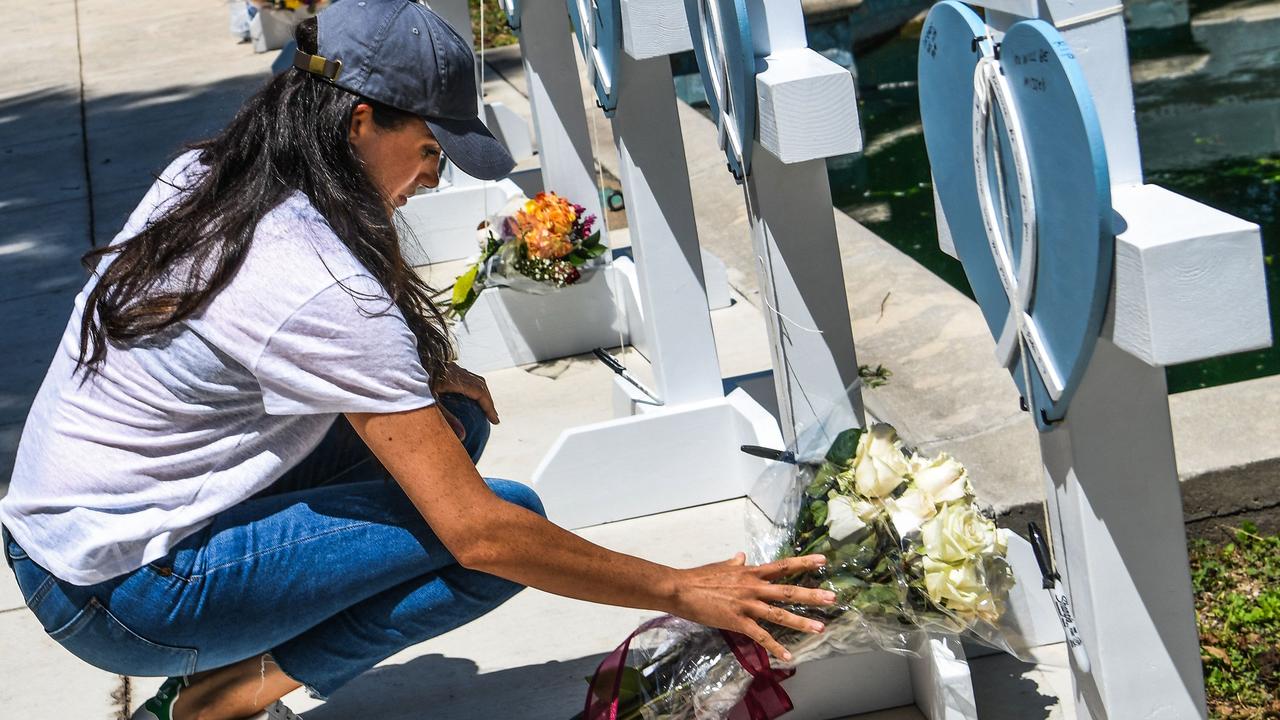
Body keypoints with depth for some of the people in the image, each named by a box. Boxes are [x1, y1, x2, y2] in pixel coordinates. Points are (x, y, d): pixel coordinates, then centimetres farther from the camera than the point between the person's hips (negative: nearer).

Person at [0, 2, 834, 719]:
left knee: (446, 422, 7)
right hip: (119, 597, -9)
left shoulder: (203, 178, 1)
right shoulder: (319, 287, -25)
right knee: (511, 519, -13)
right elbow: (478, 532, -24)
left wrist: (420, 374, 4)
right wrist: (682, 592, -15)